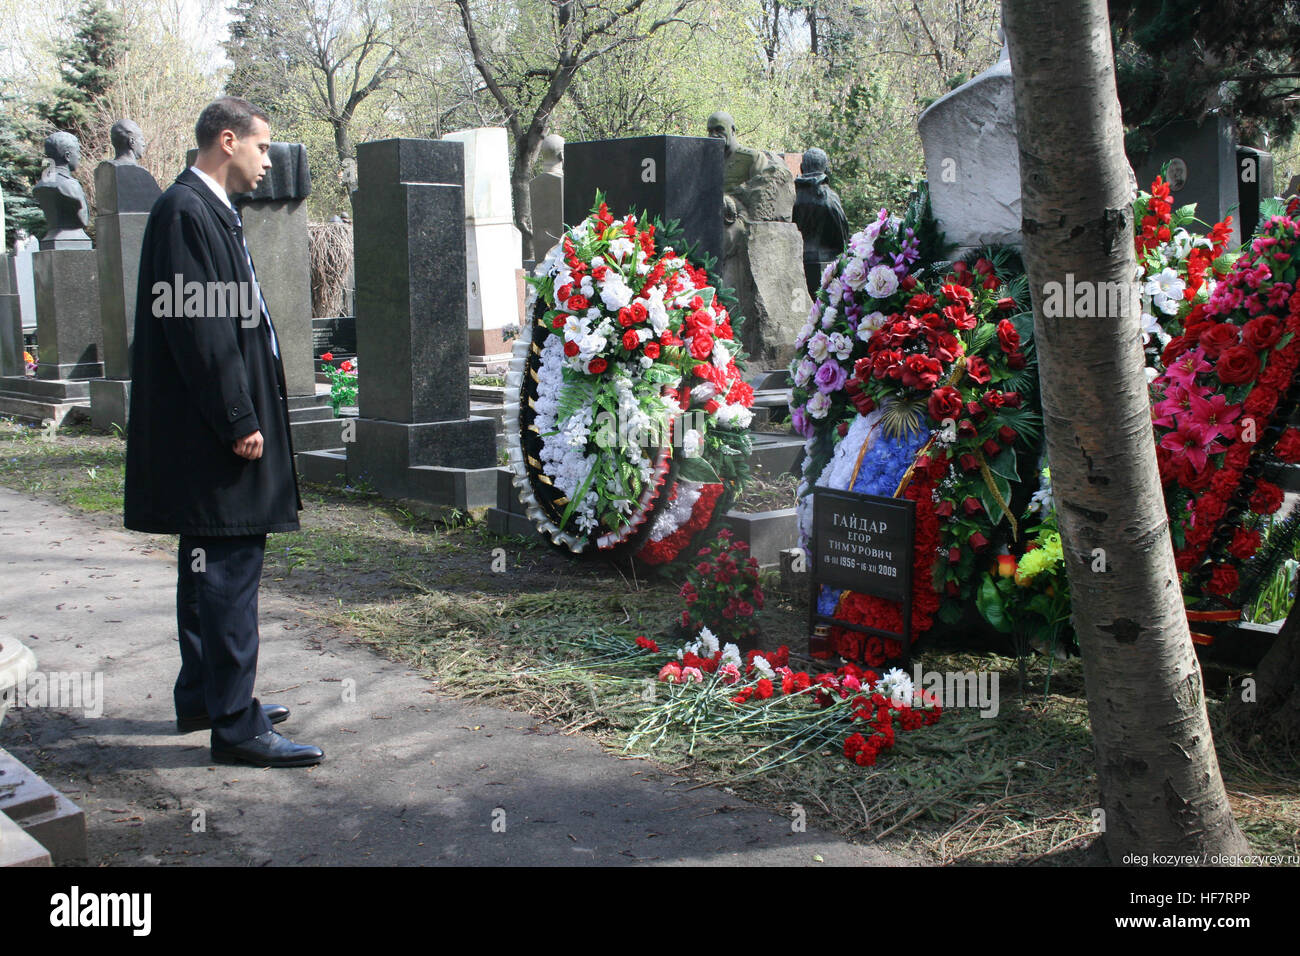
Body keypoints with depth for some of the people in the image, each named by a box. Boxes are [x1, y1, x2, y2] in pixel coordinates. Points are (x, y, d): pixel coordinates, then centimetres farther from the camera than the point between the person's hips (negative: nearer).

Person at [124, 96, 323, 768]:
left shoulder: (208, 210, 17)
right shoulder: (185, 212, -15)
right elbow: (197, 327, -22)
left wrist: (244, 416, 19)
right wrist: (239, 421, -21)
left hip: (217, 428, 11)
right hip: (209, 431, -11)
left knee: (211, 566, 18)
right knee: (229, 569, -7)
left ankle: (202, 698, 30)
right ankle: (236, 725, -1)